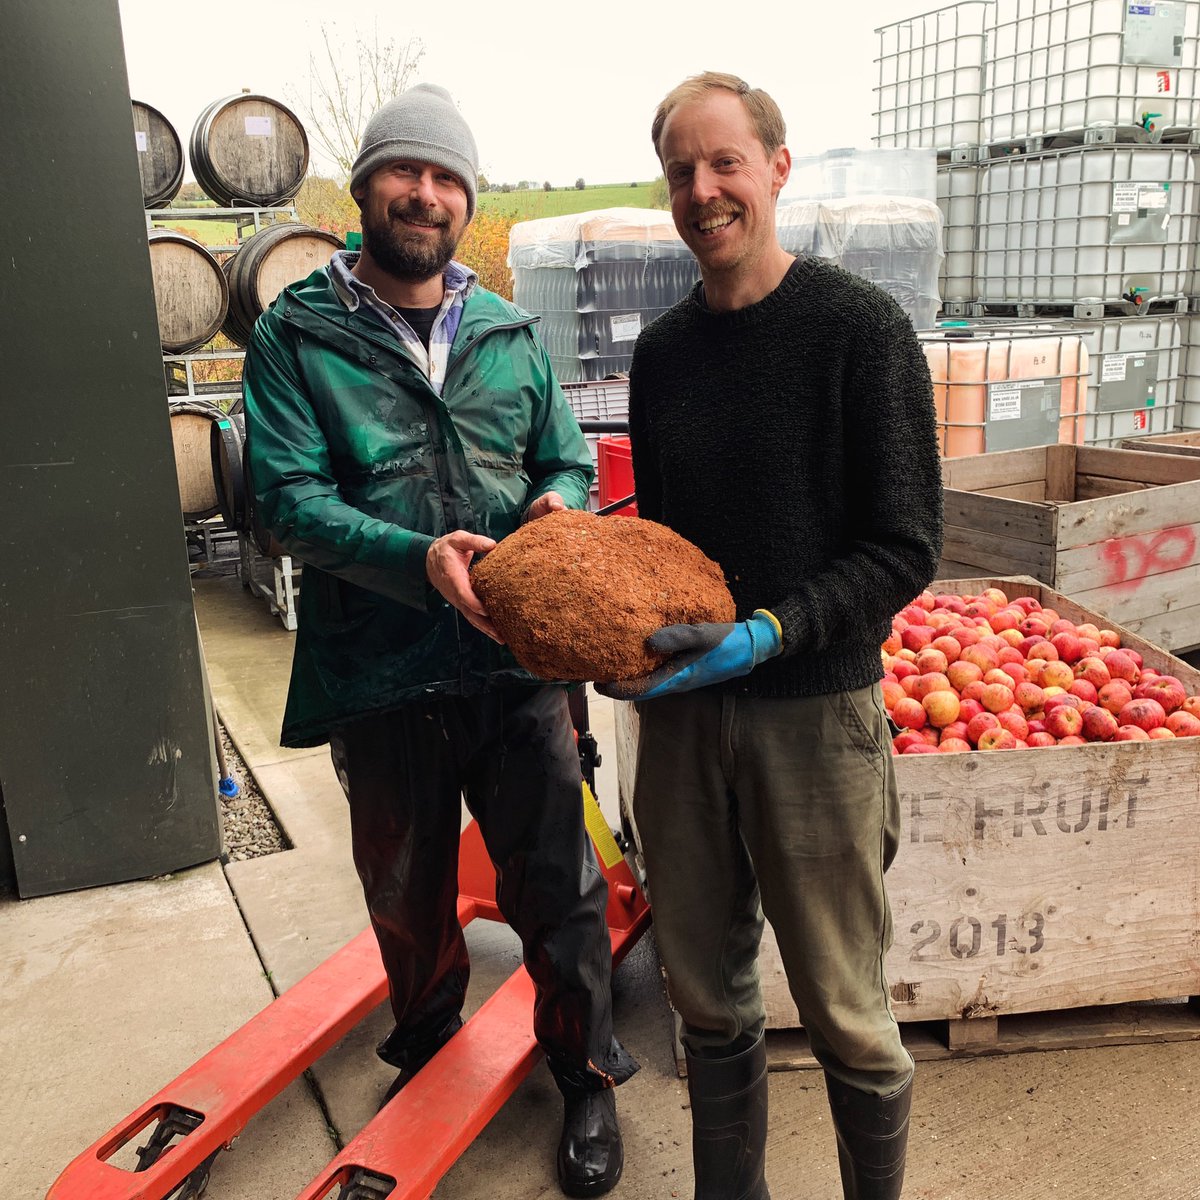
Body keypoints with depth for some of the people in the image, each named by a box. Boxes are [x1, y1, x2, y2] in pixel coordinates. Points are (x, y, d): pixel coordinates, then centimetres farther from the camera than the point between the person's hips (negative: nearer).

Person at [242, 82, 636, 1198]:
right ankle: (425, 1054, 49)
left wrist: (559, 500, -13)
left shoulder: (510, 333, 8)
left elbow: (568, 458, 12)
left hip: (516, 661, 1)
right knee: (407, 894, 20)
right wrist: (418, 558, -27)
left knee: (556, 886, 9)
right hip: (378, 675, -1)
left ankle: (586, 1076, 35)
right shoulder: (297, 334, -2)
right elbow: (288, 495, -12)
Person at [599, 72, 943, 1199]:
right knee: (707, 999, 16)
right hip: (680, 709, 5)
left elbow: (905, 548, -9)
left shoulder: (859, 326, -7)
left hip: (814, 712, -4)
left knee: (844, 1013, 8)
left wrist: (769, 631, -22)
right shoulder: (660, 350, 9)